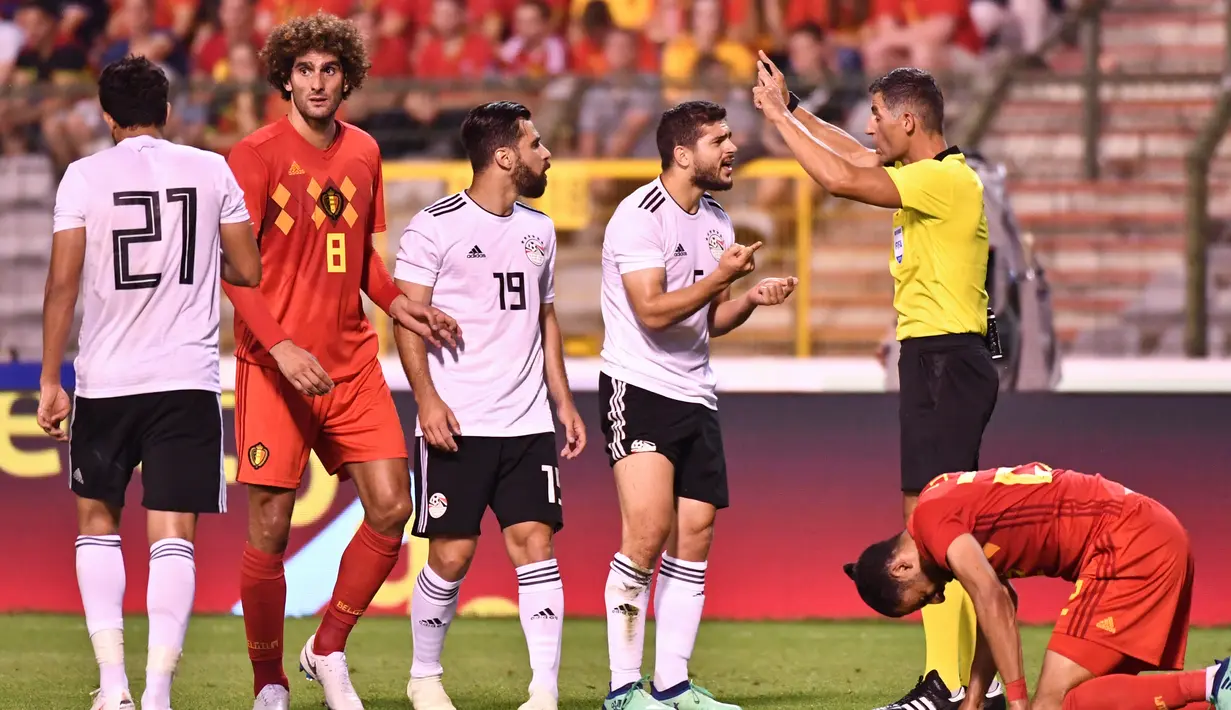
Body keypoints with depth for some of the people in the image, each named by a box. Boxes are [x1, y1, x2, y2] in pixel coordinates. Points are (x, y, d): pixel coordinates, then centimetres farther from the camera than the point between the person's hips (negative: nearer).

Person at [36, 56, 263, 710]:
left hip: (105, 382, 0)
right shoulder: (212, 171, 3)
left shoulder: (85, 176, -1)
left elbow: (63, 283, -4)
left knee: (97, 521, 17)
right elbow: (249, 273, 7)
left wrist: (50, 382, 1)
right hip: (188, 380, 0)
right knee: (172, 537, -2)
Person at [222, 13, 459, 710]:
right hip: (274, 365, -5)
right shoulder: (257, 155, -7)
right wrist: (281, 347, -23)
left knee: (391, 508, -2)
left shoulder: (363, 152, 11)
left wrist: (397, 302, 4)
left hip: (352, 361, 5)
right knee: (270, 528, -4)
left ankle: (328, 650, 17)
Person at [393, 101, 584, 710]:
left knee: (536, 545, -6)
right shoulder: (435, 226, -5)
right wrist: (427, 398, -16)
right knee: (451, 556, -2)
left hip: (527, 424, 5)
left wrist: (563, 401, 16)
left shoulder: (538, 230, 14)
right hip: (456, 424, -5)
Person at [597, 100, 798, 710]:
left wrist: (751, 299, 1)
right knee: (649, 530, -17)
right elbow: (653, 311, -19)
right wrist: (721, 277, -20)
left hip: (695, 396, 8)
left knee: (694, 538, 5)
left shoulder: (716, 221, 14)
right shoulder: (641, 215, -12)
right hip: (638, 386, -8)